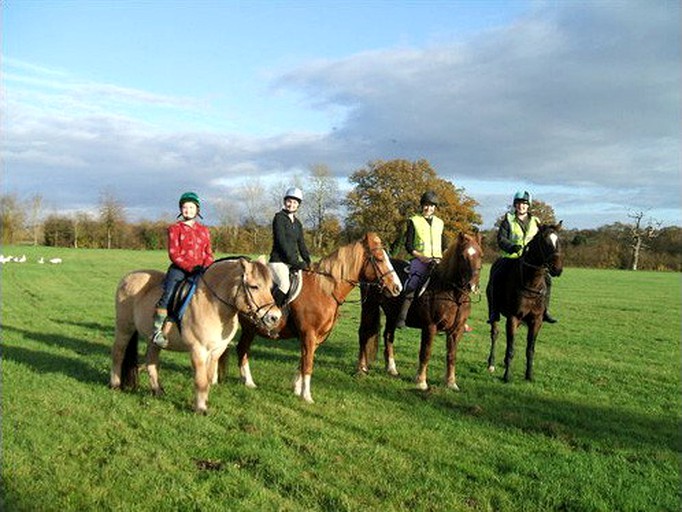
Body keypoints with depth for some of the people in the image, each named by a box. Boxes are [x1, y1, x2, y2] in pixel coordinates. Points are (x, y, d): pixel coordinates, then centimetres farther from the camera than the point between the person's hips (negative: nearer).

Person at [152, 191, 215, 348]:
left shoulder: (204, 230, 16)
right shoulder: (175, 228, 5)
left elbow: (209, 254, 15)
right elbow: (174, 254, -4)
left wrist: (206, 267, -8)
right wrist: (191, 267, -16)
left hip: (200, 269, 4)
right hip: (179, 268, -4)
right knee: (168, 294, -22)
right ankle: (157, 330, -14)